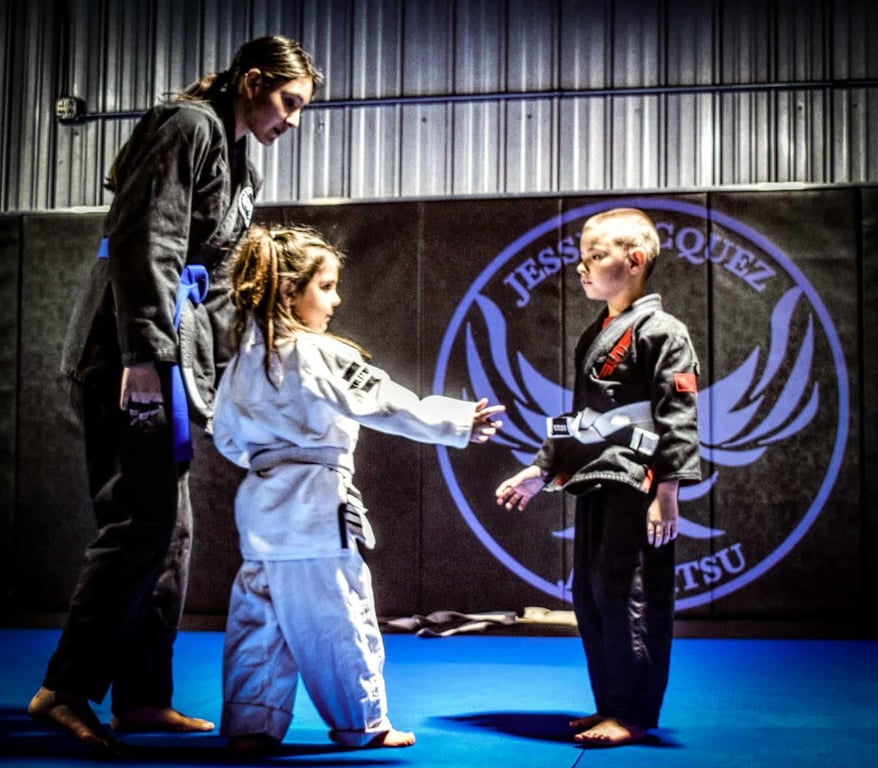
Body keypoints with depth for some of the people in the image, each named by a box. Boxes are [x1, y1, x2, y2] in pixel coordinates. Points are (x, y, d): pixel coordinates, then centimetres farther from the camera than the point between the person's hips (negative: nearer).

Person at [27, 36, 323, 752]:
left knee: (169, 525, 8)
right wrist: (145, 354, -24)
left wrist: (227, 364, 18)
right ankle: (66, 688, -7)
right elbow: (145, 244, -18)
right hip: (129, 353, -10)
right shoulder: (187, 127, -7)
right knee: (140, 520, -13)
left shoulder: (238, 163, 22)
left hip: (167, 353, 10)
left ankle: (142, 697, 14)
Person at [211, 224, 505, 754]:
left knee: (259, 616, 12)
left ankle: (250, 725, 16)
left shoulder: (246, 359, 9)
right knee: (340, 618, 4)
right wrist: (459, 422, -12)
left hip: (264, 504, 8)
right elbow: (385, 403, -17)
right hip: (316, 508, -8)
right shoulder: (318, 355, -15)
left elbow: (227, 436, 18)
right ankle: (365, 724, 15)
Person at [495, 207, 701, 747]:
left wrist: (667, 491, -19)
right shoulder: (594, 338, 17)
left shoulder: (661, 332, -8)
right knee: (591, 596, 11)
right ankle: (611, 705, 22)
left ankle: (633, 714, 3)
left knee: (629, 596, -6)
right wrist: (543, 470, 21)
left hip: (637, 485, -9)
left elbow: (678, 418, -14)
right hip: (595, 483, 9)